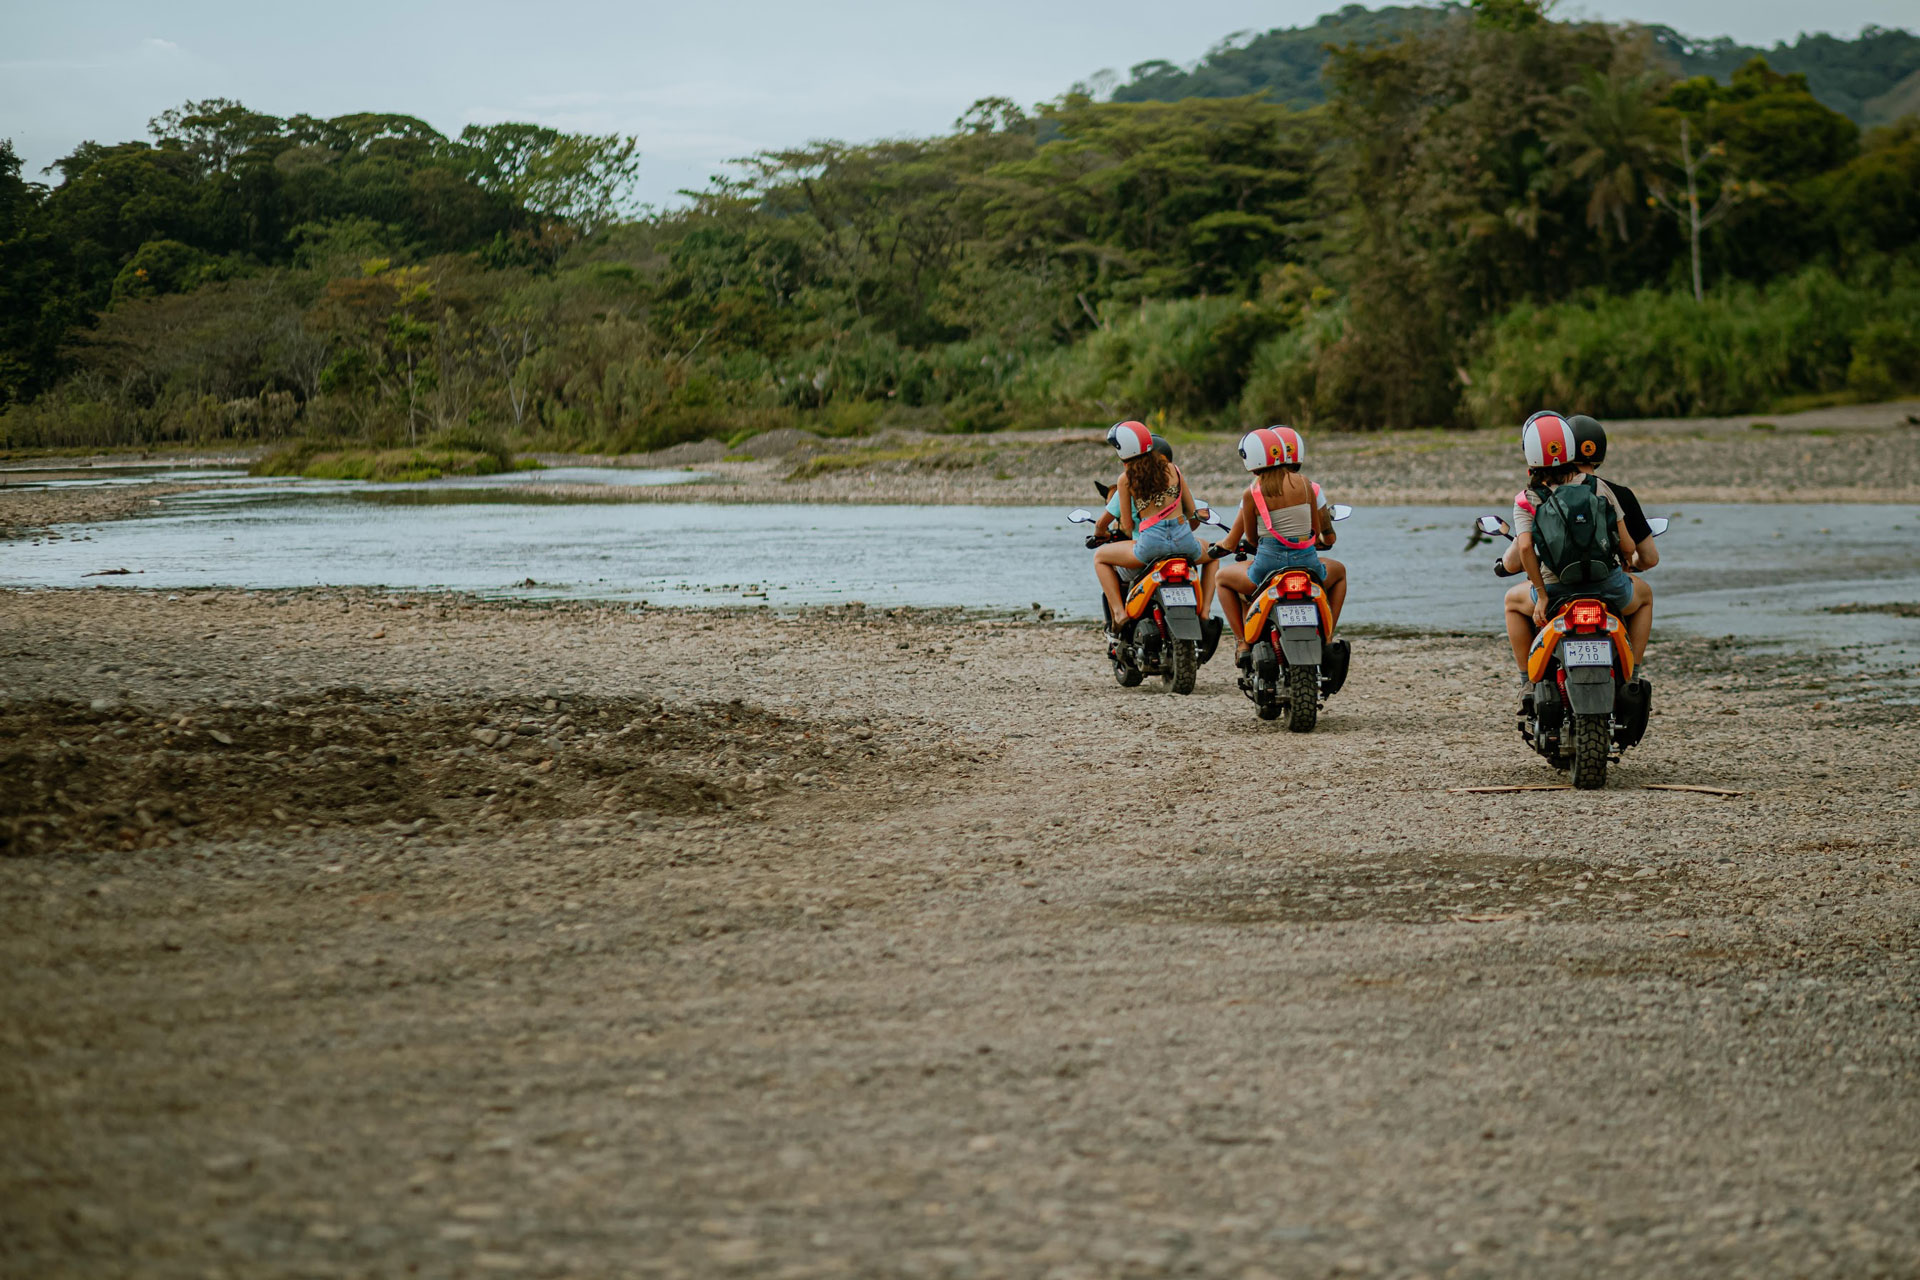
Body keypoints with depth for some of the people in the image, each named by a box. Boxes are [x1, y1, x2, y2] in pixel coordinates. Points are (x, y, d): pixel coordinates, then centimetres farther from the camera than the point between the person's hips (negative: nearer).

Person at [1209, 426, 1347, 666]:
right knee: (1339, 571, 37)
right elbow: (1318, 530, 7)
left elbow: (1250, 536, 5)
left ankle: (1242, 642, 14)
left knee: (1223, 578, 29)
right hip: (1307, 563, 1)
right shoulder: (1305, 484, 0)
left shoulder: (1251, 493, -4)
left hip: (1268, 564, -1)